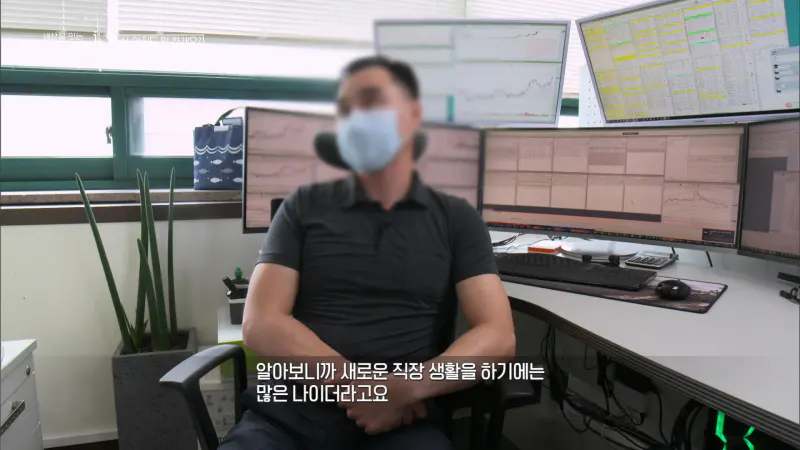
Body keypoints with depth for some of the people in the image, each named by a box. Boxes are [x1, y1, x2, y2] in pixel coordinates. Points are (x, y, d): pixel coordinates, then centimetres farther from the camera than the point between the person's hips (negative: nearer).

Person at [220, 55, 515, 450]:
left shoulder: (456, 219, 8)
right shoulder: (303, 208, 9)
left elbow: (497, 338, -1)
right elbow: (261, 325, -1)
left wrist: (404, 389, -17)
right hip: (289, 414, 1)